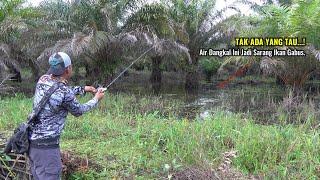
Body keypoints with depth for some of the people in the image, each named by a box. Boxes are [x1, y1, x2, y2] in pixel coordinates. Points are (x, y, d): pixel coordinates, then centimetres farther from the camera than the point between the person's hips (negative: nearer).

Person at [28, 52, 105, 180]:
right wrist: (96, 99, 14)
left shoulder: (43, 79, 0)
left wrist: (83, 89, 23)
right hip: (45, 145, -8)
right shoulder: (65, 92, -20)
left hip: (31, 140, 8)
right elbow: (78, 111, -1)